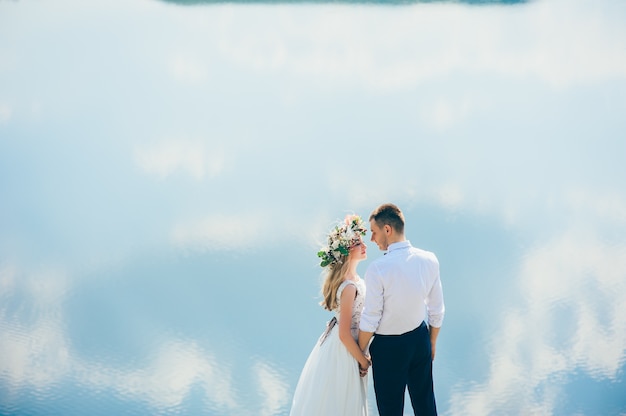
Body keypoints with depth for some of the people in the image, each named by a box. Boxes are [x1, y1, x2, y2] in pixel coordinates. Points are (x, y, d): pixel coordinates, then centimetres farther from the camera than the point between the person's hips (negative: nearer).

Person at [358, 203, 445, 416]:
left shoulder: (377, 269, -25)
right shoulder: (429, 260, -8)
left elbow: (370, 320, -18)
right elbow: (437, 310, 1)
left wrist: (360, 353, -3)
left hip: (388, 347, -5)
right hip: (421, 340, 5)